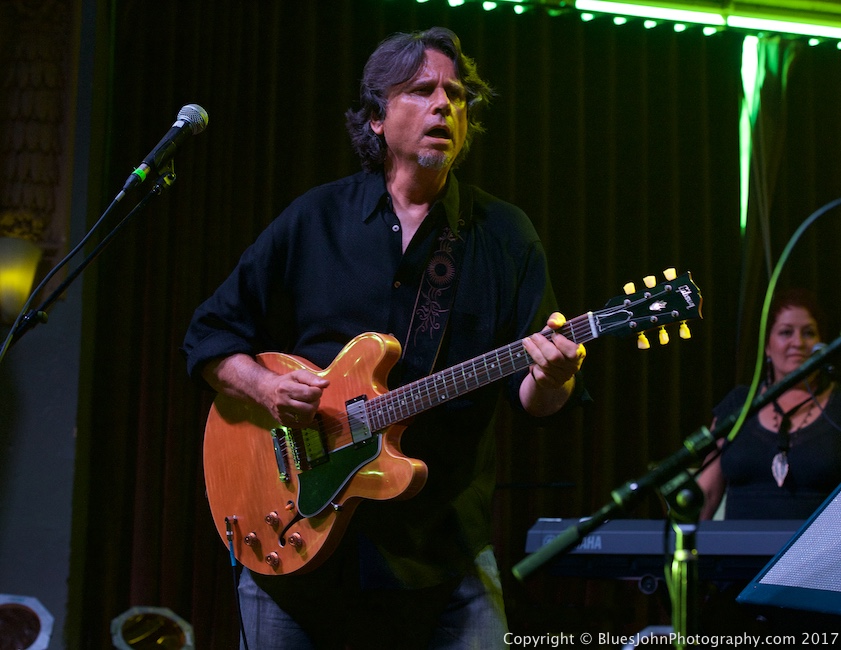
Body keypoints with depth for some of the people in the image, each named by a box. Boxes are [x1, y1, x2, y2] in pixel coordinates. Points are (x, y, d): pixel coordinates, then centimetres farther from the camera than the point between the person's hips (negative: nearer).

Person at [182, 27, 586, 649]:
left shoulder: (505, 234, 4)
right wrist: (264, 387, -11)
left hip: (445, 545, 0)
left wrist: (551, 379, -23)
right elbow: (209, 336, 8)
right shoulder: (313, 219, 4)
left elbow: (534, 398, 0)